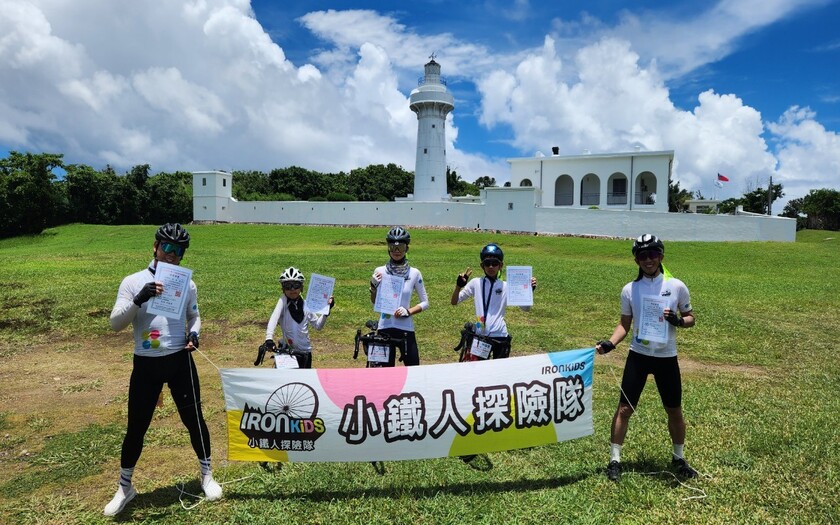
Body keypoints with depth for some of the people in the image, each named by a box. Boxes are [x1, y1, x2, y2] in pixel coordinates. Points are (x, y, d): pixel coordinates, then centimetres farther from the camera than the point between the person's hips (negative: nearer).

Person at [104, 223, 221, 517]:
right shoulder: (133, 282, -4)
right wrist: (139, 299, -27)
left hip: (180, 361, 1)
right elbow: (115, 324, -11)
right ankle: (125, 487, 30)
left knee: (194, 419, 8)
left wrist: (194, 333, -5)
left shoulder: (187, 283, 3)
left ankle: (206, 475, 28)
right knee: (136, 427, 9)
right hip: (146, 364, -1)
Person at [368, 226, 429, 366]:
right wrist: (373, 286, -9)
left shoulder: (414, 273, -1)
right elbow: (374, 302, 9)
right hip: (385, 328, 1)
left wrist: (408, 311, -12)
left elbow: (425, 303, 4)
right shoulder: (380, 271, 0)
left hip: (406, 329, 0)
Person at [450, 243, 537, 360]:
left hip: (500, 336, 1)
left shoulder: (506, 287, 2)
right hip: (479, 336, 0)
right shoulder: (476, 283, 1)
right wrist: (458, 286, -14)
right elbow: (454, 302, 3)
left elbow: (526, 308, 4)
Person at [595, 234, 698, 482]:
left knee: (675, 410, 11)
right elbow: (624, 324, 5)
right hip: (638, 355, 0)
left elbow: (690, 318, 6)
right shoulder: (629, 289, -1)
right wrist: (610, 343, -12)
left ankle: (679, 458, 33)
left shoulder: (676, 286, -3)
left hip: (666, 357, 0)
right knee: (624, 408, -2)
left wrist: (678, 321, -17)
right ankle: (614, 460, 11)